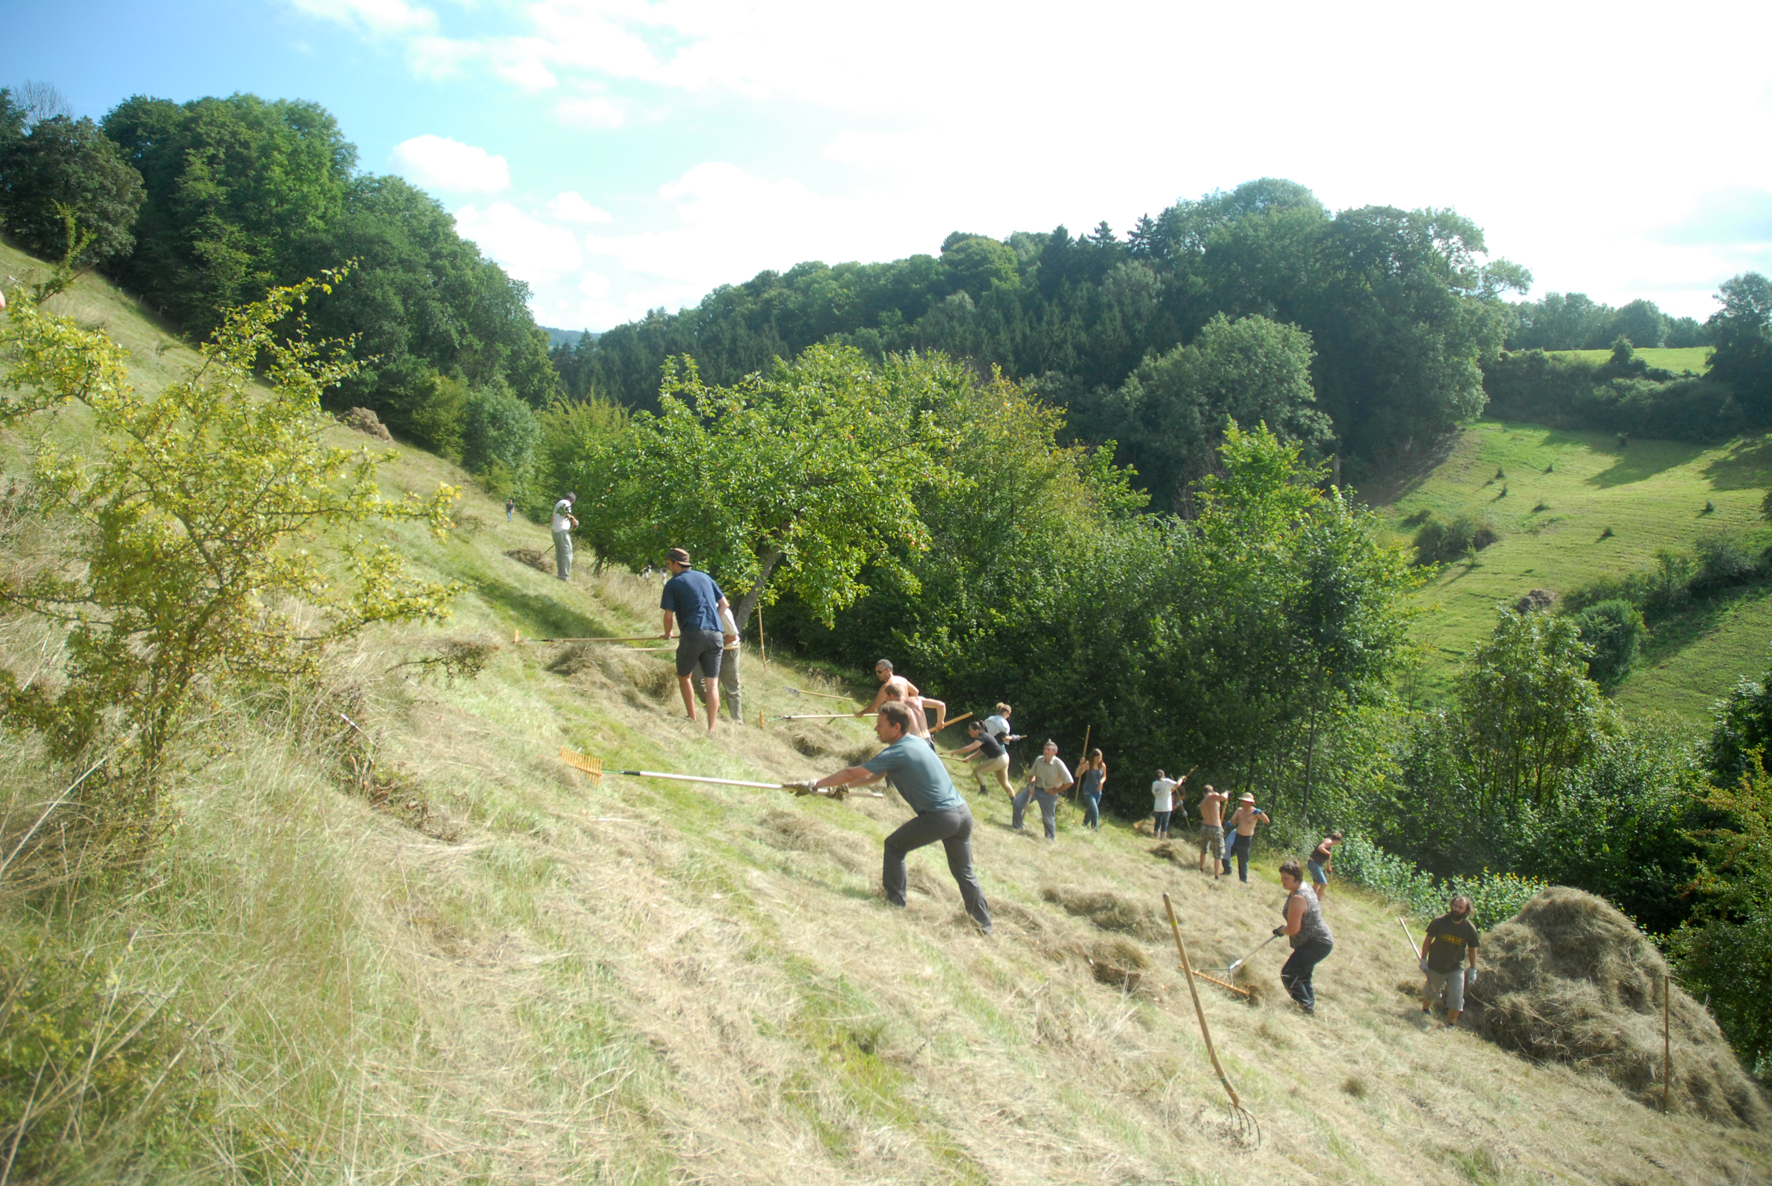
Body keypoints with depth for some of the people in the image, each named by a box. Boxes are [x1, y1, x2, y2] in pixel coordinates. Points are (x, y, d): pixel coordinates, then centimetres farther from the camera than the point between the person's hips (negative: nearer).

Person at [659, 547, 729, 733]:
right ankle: (711, 729, -3)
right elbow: (724, 604, 19)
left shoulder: (673, 583, 3)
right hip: (715, 636, 4)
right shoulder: (705, 577, 17)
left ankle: (692, 720, 20)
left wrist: (667, 634, 18)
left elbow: (669, 616, 0)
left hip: (693, 634, -4)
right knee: (712, 684, 2)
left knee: (683, 677, 18)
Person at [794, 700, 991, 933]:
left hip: (939, 816, -8)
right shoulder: (915, 742, 15)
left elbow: (851, 773, -10)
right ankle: (985, 925, 18)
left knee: (894, 846, 12)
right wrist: (844, 787, 18)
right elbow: (877, 775, 23)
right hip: (963, 812, 8)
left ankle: (895, 902, 13)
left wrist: (814, 785, -2)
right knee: (964, 873, 17)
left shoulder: (896, 753, -12)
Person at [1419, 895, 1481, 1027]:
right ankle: (1425, 1011, 48)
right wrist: (1423, 960, -3)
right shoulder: (1439, 922, -19)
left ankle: (1451, 1025, 13)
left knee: (1456, 999, -6)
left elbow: (1472, 949, 0)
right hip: (1436, 966, 0)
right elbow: (1428, 940, -5)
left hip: (1456, 968, 0)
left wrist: (1473, 970, 2)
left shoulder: (1469, 929, -16)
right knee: (1430, 993, 18)